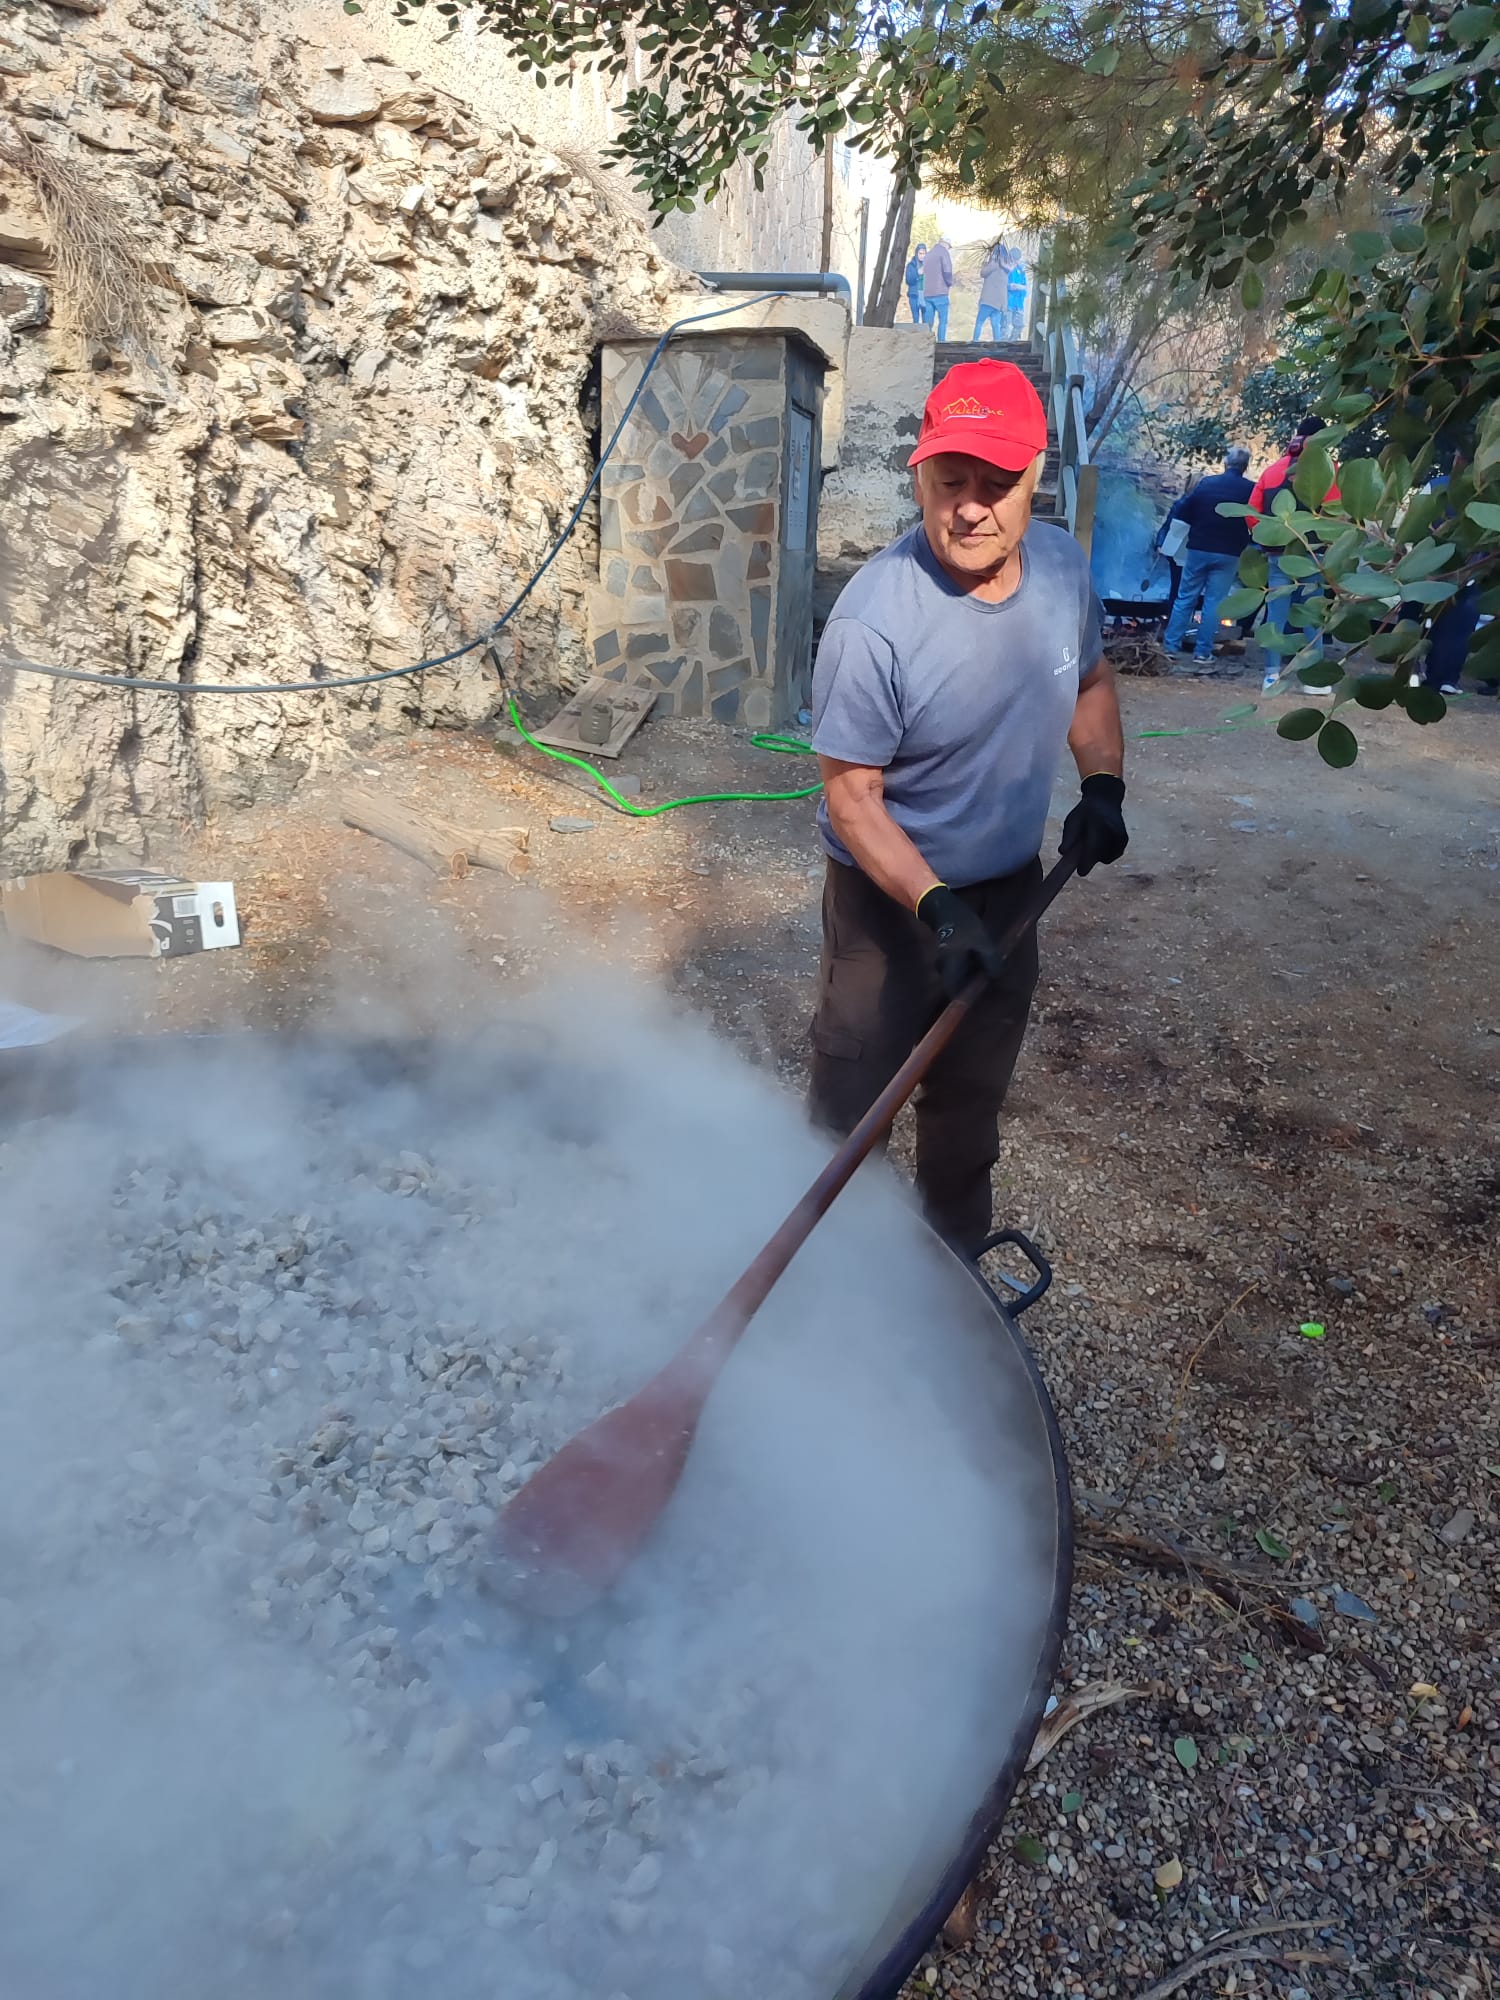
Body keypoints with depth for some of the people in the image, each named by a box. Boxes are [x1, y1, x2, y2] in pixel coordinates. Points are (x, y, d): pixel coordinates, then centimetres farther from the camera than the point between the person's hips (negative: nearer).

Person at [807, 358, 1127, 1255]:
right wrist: (934, 906, -31)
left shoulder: (1063, 562, -8)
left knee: (974, 1098, 23)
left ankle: (957, 1259, 47)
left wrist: (1104, 784, -3)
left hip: (1012, 887, 6)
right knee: (851, 1104, 9)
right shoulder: (875, 623, -28)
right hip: (893, 895, -6)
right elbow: (852, 795, -22)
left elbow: (1091, 678, 11)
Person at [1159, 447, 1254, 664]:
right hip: (1228, 554, -1)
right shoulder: (1251, 490, -5)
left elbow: (1182, 512, 2)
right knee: (1214, 602, 2)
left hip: (1198, 549, 1)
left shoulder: (1206, 483, -1)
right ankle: (1203, 651, 0)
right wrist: (1245, 544, 13)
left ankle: (1172, 644, 8)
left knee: (1185, 597, 9)